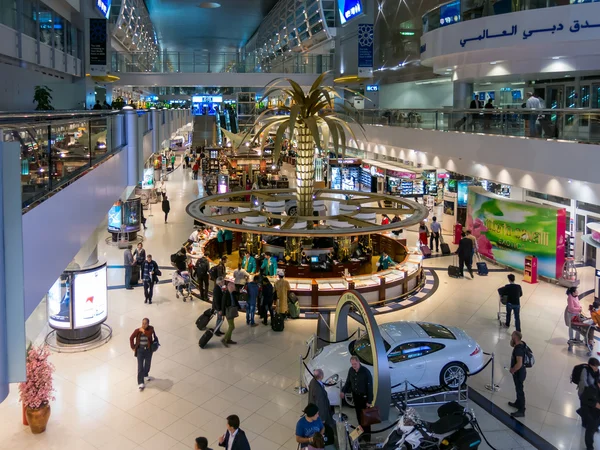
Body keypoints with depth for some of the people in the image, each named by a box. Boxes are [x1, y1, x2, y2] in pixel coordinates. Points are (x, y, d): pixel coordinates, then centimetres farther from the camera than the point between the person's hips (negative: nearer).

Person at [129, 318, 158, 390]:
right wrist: (133, 347, -3)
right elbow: (131, 338, -2)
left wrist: (143, 331, -22)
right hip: (140, 350, -2)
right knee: (140, 367, -4)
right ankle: (140, 383, 0)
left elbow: (149, 334, -28)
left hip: (148, 350, 2)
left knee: (147, 364, 21)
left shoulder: (150, 329, -10)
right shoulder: (137, 330, -13)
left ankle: (146, 375, 50)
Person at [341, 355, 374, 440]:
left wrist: (369, 401, -16)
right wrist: (343, 391, -5)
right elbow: (348, 382, 9)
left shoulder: (366, 372, -22)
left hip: (364, 397, -5)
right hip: (355, 396, 5)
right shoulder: (351, 370, -6)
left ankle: (367, 435, 17)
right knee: (358, 416, 15)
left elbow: (370, 387, -17)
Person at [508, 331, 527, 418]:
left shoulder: (518, 349, -32)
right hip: (520, 371, 10)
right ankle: (518, 403, 46)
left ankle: (521, 411, 18)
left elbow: (519, 364, -35)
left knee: (520, 390, 5)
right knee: (518, 389, 26)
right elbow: (512, 345, 16)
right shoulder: (521, 343, -4)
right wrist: (512, 339, -5)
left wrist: (512, 370, -19)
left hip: (519, 372, -10)